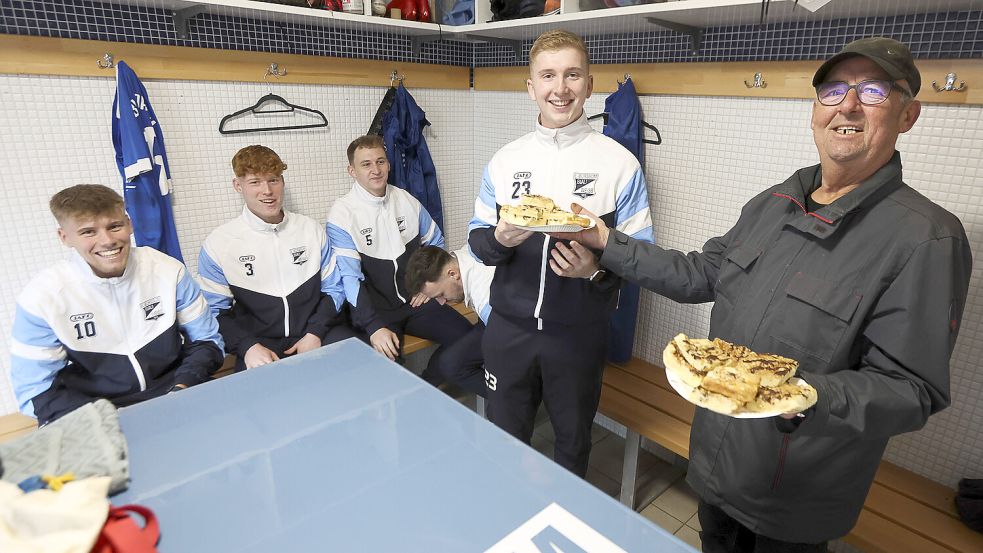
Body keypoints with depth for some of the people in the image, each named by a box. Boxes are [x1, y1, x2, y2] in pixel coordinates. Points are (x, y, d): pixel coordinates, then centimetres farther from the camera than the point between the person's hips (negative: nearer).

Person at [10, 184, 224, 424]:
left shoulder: (168, 271, -4)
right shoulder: (42, 297, -6)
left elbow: (206, 340, 5)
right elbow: (36, 391, -2)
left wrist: (183, 387, -13)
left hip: (175, 400, 0)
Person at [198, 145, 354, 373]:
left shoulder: (310, 228, 6)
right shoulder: (218, 244, 1)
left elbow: (333, 288, 9)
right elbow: (216, 311, 3)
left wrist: (315, 333, -6)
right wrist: (248, 346, -14)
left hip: (317, 334, 2)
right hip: (260, 342, -2)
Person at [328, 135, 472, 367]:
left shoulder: (407, 200, 6)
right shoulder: (341, 215, -9)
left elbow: (435, 242, 19)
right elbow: (349, 279, -15)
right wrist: (375, 327, -26)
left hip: (415, 301, 5)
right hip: (373, 309, -4)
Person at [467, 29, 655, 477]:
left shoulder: (618, 162, -6)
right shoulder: (505, 160, 3)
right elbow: (477, 239, 6)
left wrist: (598, 268, -25)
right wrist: (500, 240, -17)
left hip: (579, 331, -2)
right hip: (509, 326, 2)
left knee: (573, 440, 19)